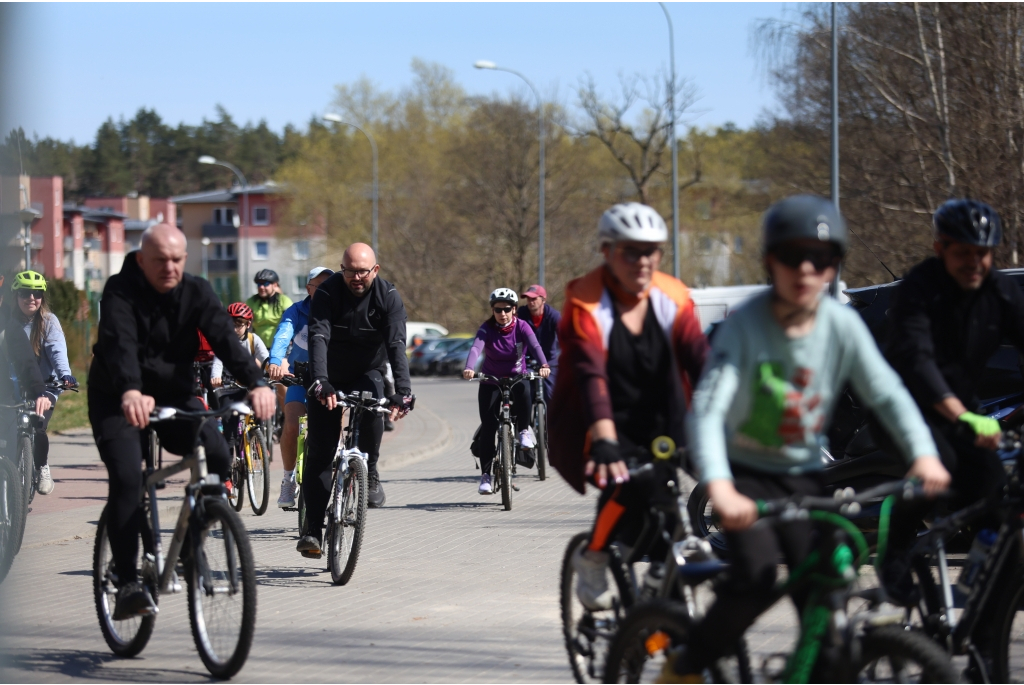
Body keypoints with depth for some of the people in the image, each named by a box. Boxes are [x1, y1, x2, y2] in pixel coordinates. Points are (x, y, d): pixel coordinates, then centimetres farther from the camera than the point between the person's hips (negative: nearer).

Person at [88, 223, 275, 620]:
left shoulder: (196, 292, -7)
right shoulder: (120, 292, -19)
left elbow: (224, 337, -22)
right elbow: (120, 344, -37)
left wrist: (256, 383, -40)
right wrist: (131, 393, -57)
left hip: (173, 394, 3)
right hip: (117, 399, -3)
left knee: (217, 454, -21)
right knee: (126, 479, -23)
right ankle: (128, 584, -19)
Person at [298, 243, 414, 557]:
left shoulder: (389, 297, -16)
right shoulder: (327, 292, -18)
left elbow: (396, 345, -26)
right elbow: (318, 337, -31)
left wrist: (403, 390, -41)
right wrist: (320, 381, -47)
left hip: (366, 373, 0)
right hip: (329, 379, 0)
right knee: (319, 453, -7)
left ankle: (370, 473, -15)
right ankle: (312, 528, -1)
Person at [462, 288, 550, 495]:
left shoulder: (522, 327, -10)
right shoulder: (486, 329, -11)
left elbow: (535, 346, -27)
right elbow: (476, 348, -29)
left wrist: (543, 365, -47)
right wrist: (469, 368, -50)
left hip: (517, 377, 0)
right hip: (491, 382, 0)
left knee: (524, 392, -36)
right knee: (488, 426, -11)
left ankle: (524, 430, -10)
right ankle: (485, 474, -2)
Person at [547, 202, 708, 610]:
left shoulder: (672, 298, -2)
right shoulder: (585, 302, -14)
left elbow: (700, 362, -14)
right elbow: (590, 375, -28)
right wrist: (604, 441, -43)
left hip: (656, 431, 4)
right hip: (590, 431, -4)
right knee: (631, 481, -30)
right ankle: (592, 562, -8)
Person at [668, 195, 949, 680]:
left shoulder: (843, 325, -9)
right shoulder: (746, 325, -20)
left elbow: (887, 393, -9)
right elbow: (706, 409, -29)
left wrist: (923, 454, -28)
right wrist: (719, 489, -44)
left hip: (804, 476, 4)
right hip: (746, 474, -3)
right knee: (755, 581, -21)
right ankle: (683, 668, -1)